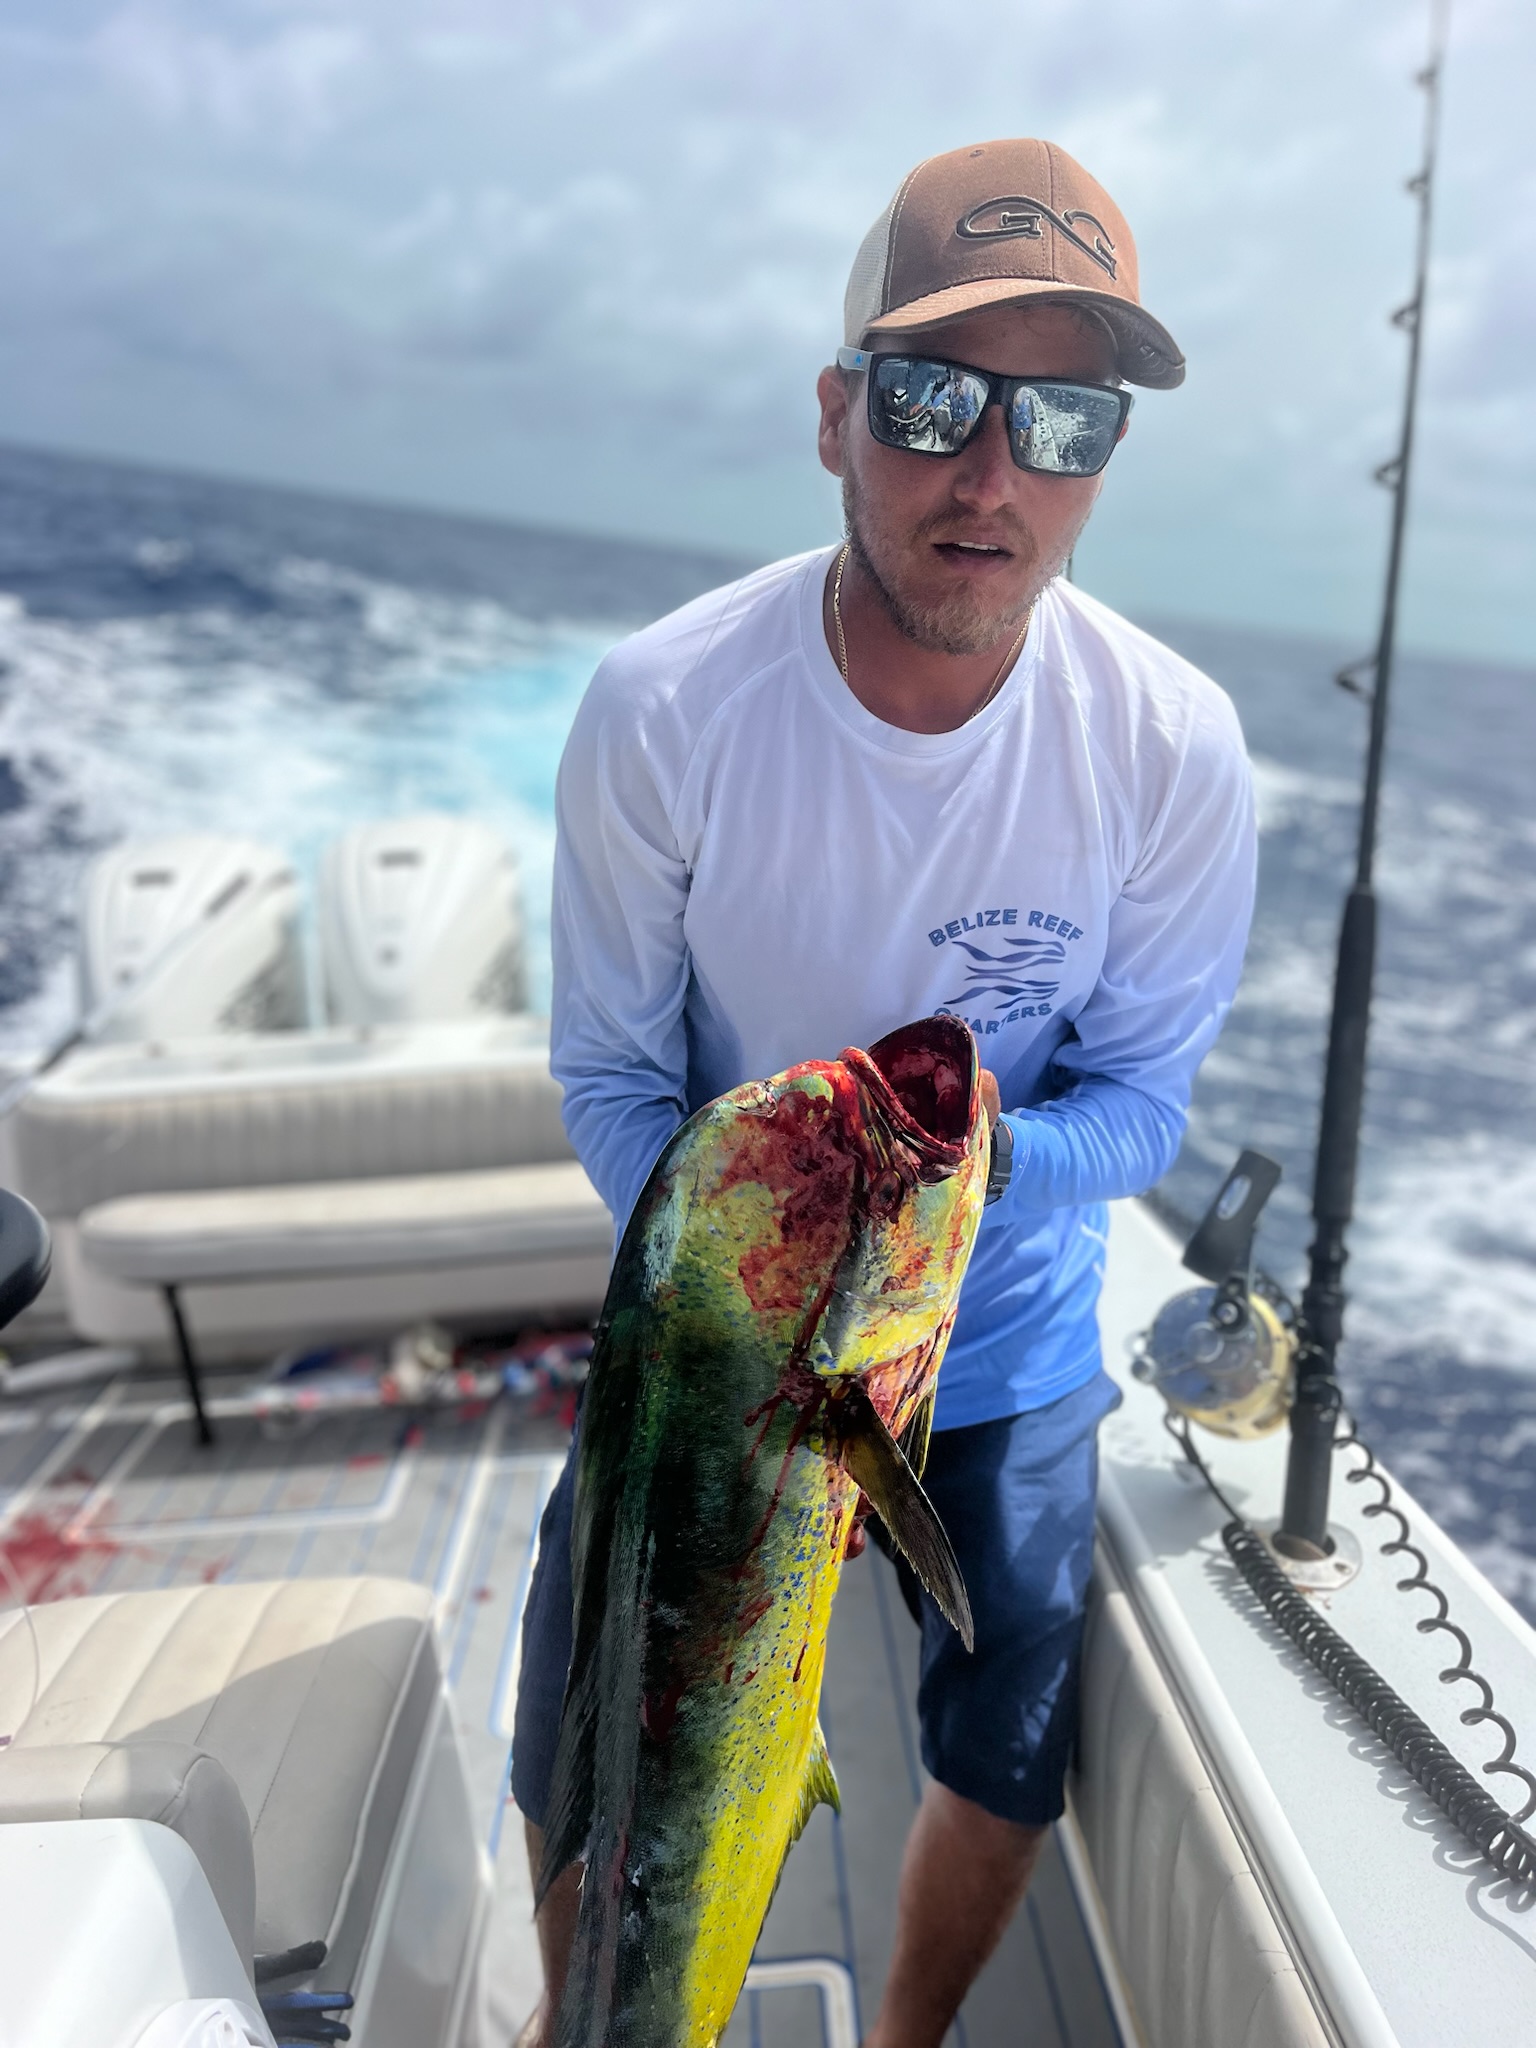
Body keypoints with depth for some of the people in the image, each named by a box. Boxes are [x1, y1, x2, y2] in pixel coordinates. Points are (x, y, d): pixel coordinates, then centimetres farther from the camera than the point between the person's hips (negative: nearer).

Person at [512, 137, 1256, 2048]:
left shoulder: (1173, 747, -20)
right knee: (581, 1764, 15)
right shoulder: (662, 707, -22)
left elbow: (1145, 1097, -10)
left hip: (1003, 1346, 1)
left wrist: (969, 1146, -32)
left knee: (1006, 1778, 20)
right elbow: (609, 1073, -12)